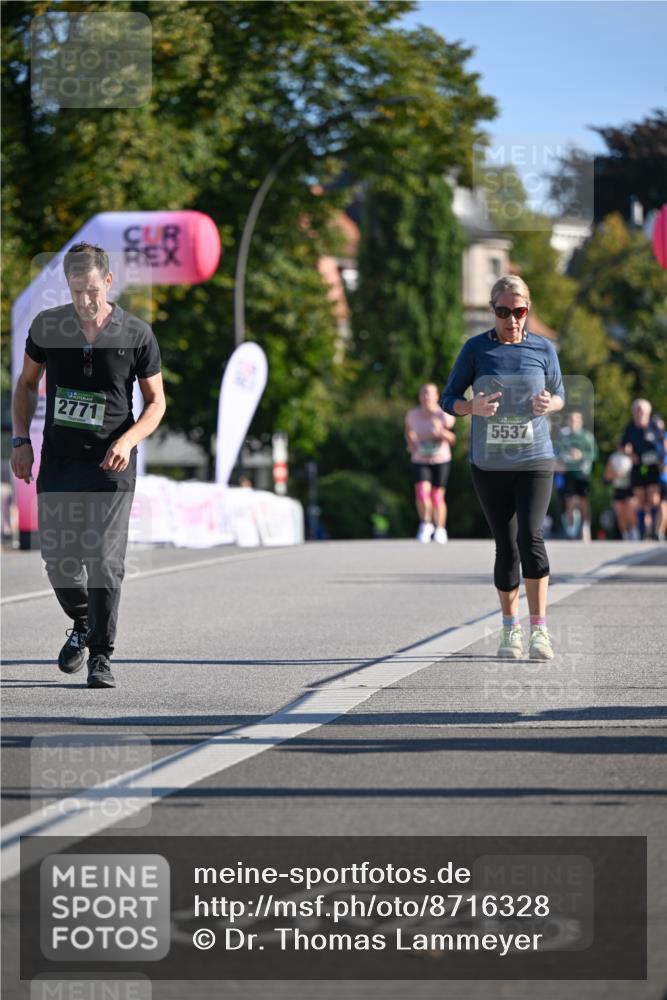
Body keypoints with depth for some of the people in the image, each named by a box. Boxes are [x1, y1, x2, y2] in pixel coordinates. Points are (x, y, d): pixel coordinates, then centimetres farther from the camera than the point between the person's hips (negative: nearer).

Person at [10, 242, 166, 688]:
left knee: (105, 560, -9)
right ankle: (82, 624, 31)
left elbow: (156, 402, 3)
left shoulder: (137, 334, -5)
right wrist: (21, 440, 4)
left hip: (111, 463, -2)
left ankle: (101, 656, 0)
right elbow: (27, 384, 15)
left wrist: (127, 440, -14)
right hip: (58, 460, 2)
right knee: (58, 557, 3)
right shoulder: (47, 326, 1)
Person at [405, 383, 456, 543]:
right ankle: (426, 524, 0)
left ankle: (440, 529, 20)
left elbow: (452, 438, -8)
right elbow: (408, 430, 18)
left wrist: (442, 431, -27)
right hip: (420, 460, 1)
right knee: (422, 491, -19)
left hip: (441, 459, -1)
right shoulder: (412, 415, -4)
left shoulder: (444, 415, -11)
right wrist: (410, 444, 1)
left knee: (437, 496, 2)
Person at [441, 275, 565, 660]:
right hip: (489, 465, 1)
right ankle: (511, 628, 20)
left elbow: (559, 395, 14)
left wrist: (550, 404, -10)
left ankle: (540, 628, -12)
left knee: (530, 535, -18)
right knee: (506, 546, 5)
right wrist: (473, 407, -17)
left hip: (535, 461, -1)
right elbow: (449, 399, 5)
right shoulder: (476, 349, 0)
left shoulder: (543, 349, 2)